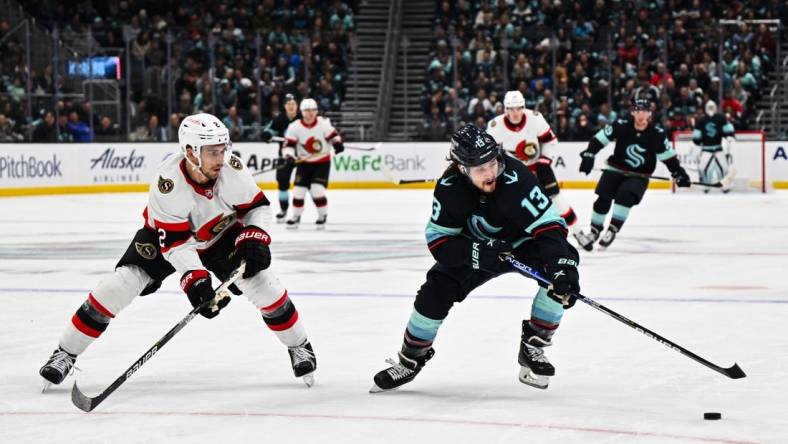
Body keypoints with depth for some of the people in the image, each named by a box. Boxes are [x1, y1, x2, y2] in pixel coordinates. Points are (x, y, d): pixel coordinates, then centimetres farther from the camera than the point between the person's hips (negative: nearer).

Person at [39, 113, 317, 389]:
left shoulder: (232, 170, -27)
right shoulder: (167, 183, -36)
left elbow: (258, 207, -12)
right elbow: (175, 241, -34)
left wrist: (254, 239, -29)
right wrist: (193, 279, -45)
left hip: (220, 234, 2)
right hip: (166, 233, -2)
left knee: (260, 280, -15)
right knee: (121, 283, -17)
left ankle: (299, 346, 8)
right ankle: (65, 353, -5)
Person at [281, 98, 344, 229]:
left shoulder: (323, 123, -12)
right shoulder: (295, 127, -13)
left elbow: (333, 135, 0)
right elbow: (289, 144, -14)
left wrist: (337, 143, -20)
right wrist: (289, 156, -32)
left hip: (322, 162, -1)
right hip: (304, 163, 1)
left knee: (317, 189, -14)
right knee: (299, 190, -3)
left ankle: (322, 216, 6)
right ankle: (296, 216, 16)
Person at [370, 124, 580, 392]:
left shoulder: (516, 179, -37)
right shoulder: (449, 188, -26)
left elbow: (549, 225, -39)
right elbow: (438, 241, -22)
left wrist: (562, 264, -56)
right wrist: (477, 252, -40)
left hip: (525, 242, -2)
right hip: (474, 248, 2)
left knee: (559, 276, -29)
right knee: (436, 290, -11)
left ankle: (532, 348, -10)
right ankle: (409, 361, 13)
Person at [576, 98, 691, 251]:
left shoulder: (657, 134, -11)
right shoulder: (621, 126, -15)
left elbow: (668, 155, 1)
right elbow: (599, 139, -8)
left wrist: (679, 173, -2)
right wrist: (589, 155, -18)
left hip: (639, 176, -1)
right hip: (615, 170, 1)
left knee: (625, 196, -26)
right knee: (603, 200, -8)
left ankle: (612, 230, -16)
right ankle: (594, 232, 11)